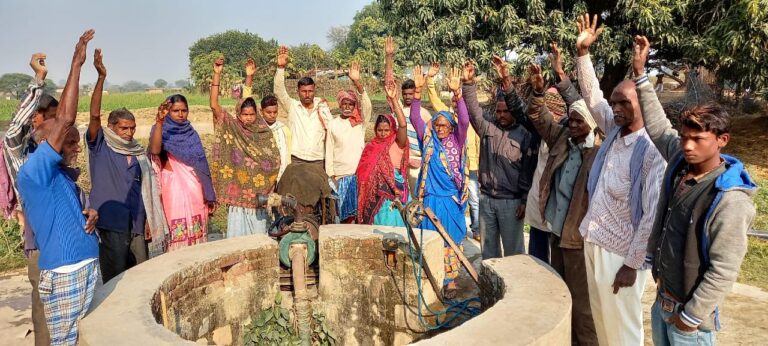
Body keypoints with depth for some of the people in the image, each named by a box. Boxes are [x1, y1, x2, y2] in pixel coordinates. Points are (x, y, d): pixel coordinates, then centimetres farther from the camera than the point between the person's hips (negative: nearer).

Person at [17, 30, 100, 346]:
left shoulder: (65, 175, 12)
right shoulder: (33, 173, -12)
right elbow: (64, 119, -20)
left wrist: (90, 214, 1)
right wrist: (76, 64, -15)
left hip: (88, 269, 8)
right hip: (63, 276, -8)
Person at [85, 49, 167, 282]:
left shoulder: (138, 153, 12)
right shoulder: (100, 146, -2)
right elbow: (94, 115, -17)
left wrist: (149, 220, 10)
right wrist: (101, 77, -26)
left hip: (137, 223, 5)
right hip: (111, 223, -5)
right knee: (116, 279, 0)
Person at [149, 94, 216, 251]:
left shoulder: (191, 133, 13)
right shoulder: (163, 131, -2)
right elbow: (155, 150, -25)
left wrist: (209, 195, 13)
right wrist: (159, 121, -36)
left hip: (196, 189, 4)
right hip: (175, 189, -4)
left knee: (197, 233, 6)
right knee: (177, 233, -6)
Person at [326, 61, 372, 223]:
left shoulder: (360, 122, 4)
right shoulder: (333, 124, 5)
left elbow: (367, 105, -14)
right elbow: (329, 152, 6)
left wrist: (357, 83, -27)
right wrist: (331, 176, 0)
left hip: (360, 173, 0)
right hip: (341, 175, 0)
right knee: (346, 213, 0)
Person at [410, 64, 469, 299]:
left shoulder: (456, 142, 2)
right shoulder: (428, 141, 5)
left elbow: (464, 121, -14)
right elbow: (415, 118, -4)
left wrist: (456, 92, -25)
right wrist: (418, 91, -17)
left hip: (451, 198, -1)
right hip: (431, 198, 1)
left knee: (451, 240, 5)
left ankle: (450, 280, 12)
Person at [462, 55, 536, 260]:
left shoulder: (526, 135, -6)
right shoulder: (488, 126, 5)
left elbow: (529, 170, -7)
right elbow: (473, 109, -4)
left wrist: (525, 200, -10)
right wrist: (469, 82, -18)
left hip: (511, 201, -4)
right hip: (486, 198, 4)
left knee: (513, 249, 5)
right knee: (488, 245, 16)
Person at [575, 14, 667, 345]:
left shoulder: (652, 151, -19)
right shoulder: (614, 131, 2)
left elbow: (653, 215, -20)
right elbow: (592, 97, 15)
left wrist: (632, 264, -18)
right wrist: (583, 52, 9)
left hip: (620, 252, -7)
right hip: (593, 242, 7)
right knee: (601, 319, 21)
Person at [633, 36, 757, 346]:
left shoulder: (730, 200, -24)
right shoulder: (681, 164, -4)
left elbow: (724, 271, -22)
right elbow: (658, 125, 7)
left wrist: (691, 315, -17)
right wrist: (640, 72, 4)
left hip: (689, 312, -7)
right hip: (662, 300, 7)